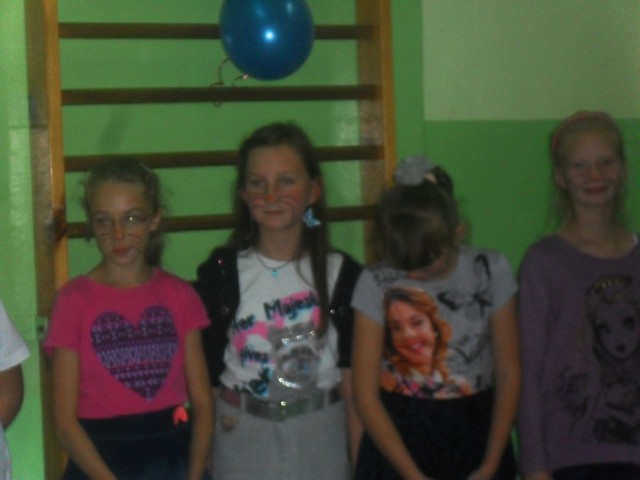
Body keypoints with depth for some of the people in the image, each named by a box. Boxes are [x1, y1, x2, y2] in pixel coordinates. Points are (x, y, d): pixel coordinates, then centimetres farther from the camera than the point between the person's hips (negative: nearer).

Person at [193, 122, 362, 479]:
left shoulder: (342, 273, -2)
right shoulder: (221, 272, -3)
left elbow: (352, 378, 0)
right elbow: (205, 370, -1)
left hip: (320, 437, 1)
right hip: (243, 439, 0)